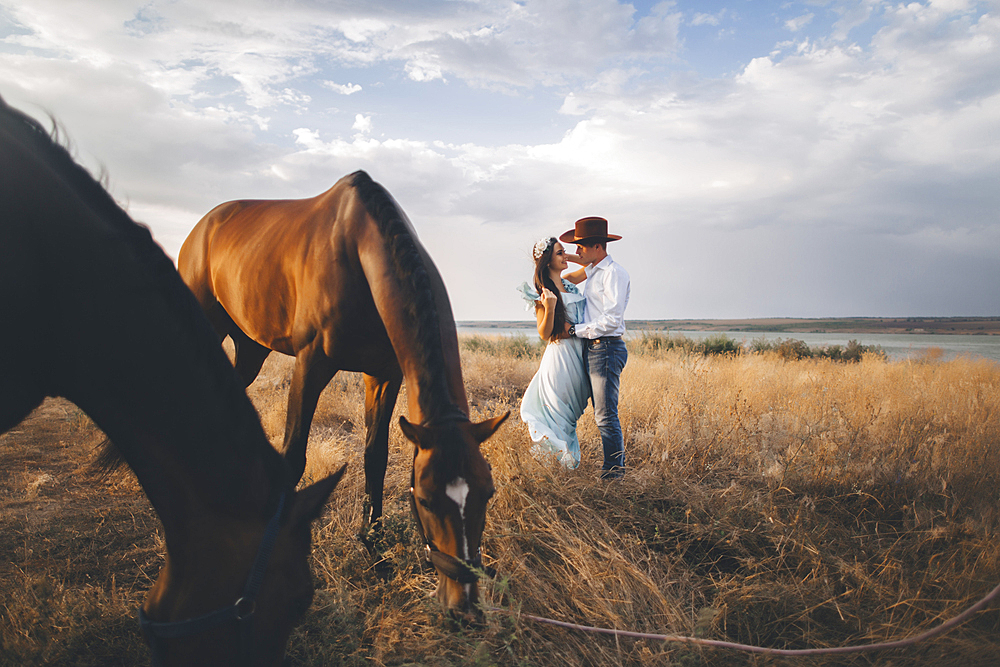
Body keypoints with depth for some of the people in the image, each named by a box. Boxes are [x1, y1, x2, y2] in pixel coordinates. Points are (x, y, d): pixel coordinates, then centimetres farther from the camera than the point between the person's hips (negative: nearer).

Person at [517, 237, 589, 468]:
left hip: (579, 353, 7)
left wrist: (571, 258, 7)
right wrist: (549, 308, -28)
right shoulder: (543, 292, -10)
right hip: (560, 354, -7)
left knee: (571, 412, 14)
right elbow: (544, 334, -11)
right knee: (561, 412, 1)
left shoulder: (569, 284, 10)